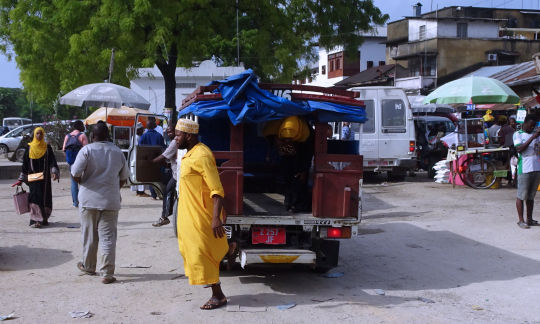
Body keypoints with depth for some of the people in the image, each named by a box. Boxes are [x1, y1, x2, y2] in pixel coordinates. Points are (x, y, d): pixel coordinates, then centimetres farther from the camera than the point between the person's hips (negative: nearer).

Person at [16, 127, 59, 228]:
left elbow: (52, 161, -1)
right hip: (33, 176, -1)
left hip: (45, 177, 1)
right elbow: (25, 164, 9)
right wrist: (21, 179, 7)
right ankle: (35, 220, -14)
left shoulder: (47, 147, 6)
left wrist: (54, 172, -18)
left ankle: (44, 218, 18)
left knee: (45, 196, 4)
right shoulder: (29, 148, 6)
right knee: (35, 196, -11)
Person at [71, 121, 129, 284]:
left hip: (89, 199, -2)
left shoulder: (87, 150, -7)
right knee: (108, 236, 2)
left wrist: (82, 183, 6)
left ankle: (88, 266, 30)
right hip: (111, 201, 2)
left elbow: (75, 173, -13)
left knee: (89, 234, 14)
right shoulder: (118, 152, 5)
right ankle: (107, 273, -2)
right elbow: (124, 177, 13)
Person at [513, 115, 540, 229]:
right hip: (524, 169, -5)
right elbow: (519, 149, -15)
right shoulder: (518, 134, -1)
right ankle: (521, 220, 4)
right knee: (521, 196, -1)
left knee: (531, 196, 11)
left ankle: (529, 219, 17)